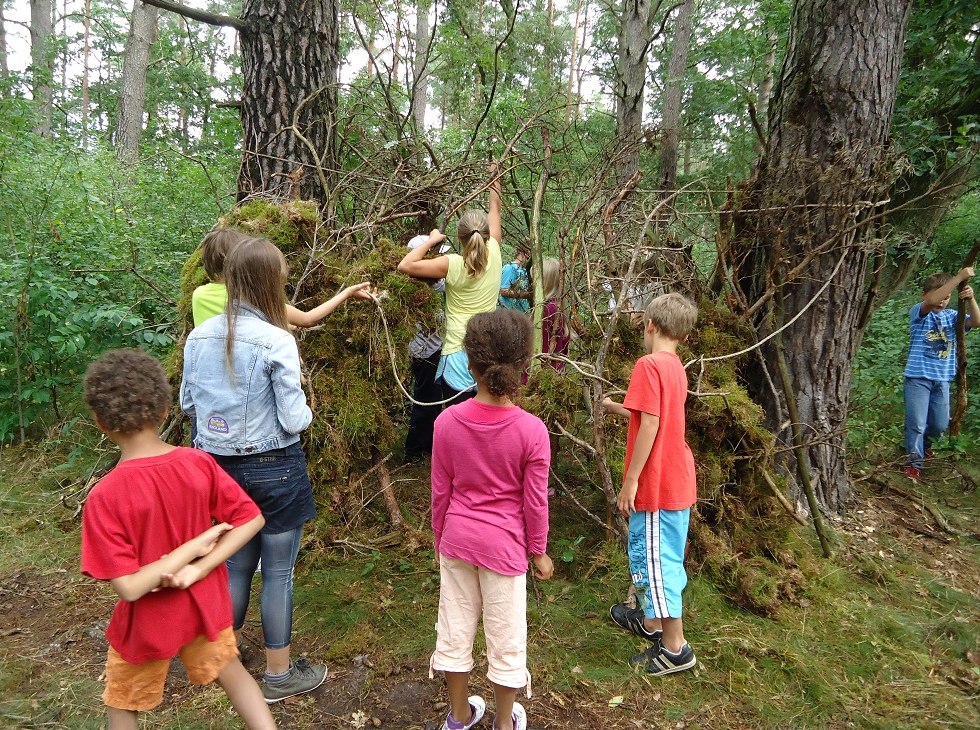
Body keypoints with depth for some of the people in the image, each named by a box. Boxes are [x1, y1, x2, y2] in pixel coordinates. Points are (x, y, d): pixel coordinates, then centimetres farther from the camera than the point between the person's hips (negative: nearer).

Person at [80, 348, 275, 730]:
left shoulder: (105, 496, -28)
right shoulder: (199, 463, -18)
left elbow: (128, 586, -27)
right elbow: (252, 520, -14)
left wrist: (194, 547, -20)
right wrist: (197, 568, -17)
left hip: (149, 623, -2)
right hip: (205, 603, 3)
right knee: (232, 673, 28)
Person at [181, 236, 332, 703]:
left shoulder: (199, 337, -2)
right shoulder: (277, 341, -20)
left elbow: (187, 404, 9)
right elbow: (294, 421, -17)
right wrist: (305, 409, 3)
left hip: (220, 466, 6)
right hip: (273, 469, -5)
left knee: (235, 566, 22)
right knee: (278, 573, 10)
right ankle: (279, 675, 25)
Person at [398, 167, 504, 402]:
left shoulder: (453, 265, -9)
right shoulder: (493, 255, 1)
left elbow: (405, 265, -6)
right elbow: (495, 209, 17)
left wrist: (431, 240, 3)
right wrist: (495, 178, 31)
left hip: (459, 354, -4)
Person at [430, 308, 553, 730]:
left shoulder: (447, 422, -12)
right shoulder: (531, 430, -19)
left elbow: (440, 492, -3)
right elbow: (535, 501, -11)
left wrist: (439, 538, 12)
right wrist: (538, 551, 4)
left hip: (457, 540, 3)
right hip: (503, 546, -3)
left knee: (455, 628, 19)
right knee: (506, 636, 16)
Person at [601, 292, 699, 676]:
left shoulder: (649, 364, -18)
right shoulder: (676, 367, 11)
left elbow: (649, 425, -23)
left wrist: (630, 481, -18)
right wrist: (615, 407, 38)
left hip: (655, 483, -9)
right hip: (678, 482, 9)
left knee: (655, 558, 2)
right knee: (658, 556, 22)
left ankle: (675, 648, 13)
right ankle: (650, 621, 39)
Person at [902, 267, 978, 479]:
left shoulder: (951, 316, 8)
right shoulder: (918, 312, -6)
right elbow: (931, 301, -27)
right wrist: (959, 277, -27)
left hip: (942, 378, 5)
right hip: (918, 376, -5)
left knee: (940, 424, 13)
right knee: (916, 422, -3)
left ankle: (924, 441, 43)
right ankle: (914, 461, 8)